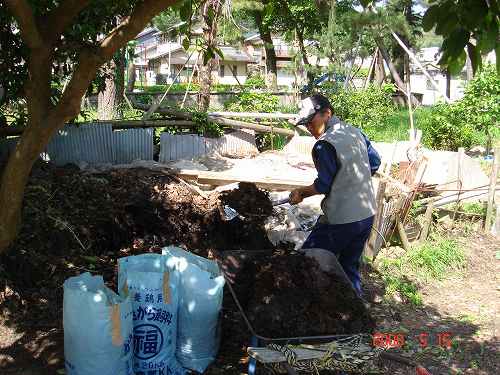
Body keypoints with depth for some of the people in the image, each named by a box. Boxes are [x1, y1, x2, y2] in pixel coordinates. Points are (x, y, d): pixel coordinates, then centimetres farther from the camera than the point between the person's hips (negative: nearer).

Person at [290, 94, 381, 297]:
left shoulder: (324, 145, -18)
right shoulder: (356, 132, 7)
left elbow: (323, 185, -15)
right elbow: (375, 162, 16)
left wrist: (301, 192, 1)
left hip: (340, 221, -8)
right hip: (367, 216, 8)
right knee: (350, 267, 20)